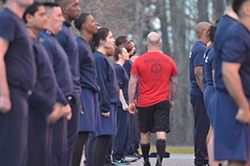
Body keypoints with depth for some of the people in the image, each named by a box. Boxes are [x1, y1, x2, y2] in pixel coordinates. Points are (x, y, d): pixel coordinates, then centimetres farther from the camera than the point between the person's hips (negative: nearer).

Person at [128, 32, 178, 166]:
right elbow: (174, 83, 11)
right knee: (161, 133, -5)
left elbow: (132, 83, -2)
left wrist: (131, 102, 4)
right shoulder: (169, 61, 3)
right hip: (162, 102, 0)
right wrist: (172, 100, 23)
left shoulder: (139, 61, -2)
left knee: (145, 133, 13)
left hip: (144, 103, 0)